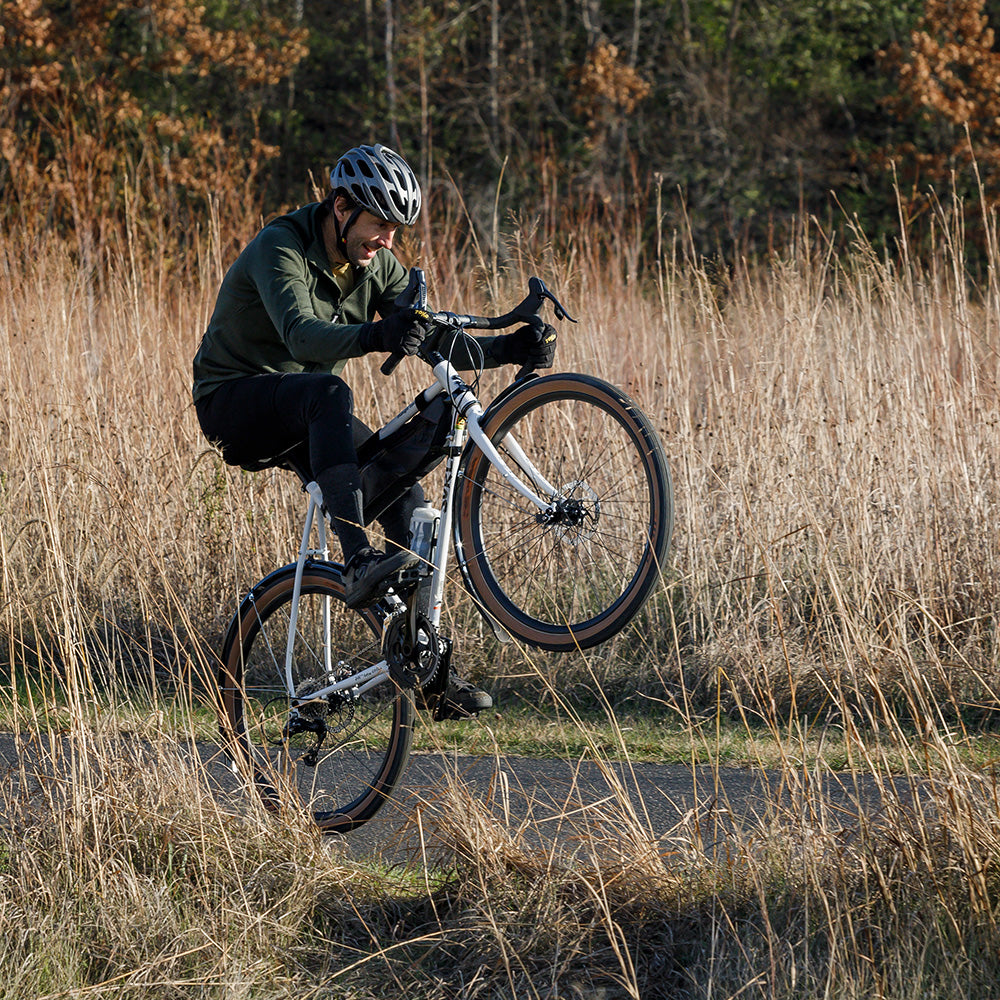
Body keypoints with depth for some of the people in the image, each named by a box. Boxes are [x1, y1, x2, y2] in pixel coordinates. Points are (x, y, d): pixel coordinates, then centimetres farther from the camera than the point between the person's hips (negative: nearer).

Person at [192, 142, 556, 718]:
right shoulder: (281, 249, -22)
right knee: (328, 391, -38)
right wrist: (374, 337, -58)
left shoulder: (377, 265, 1)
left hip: (306, 418, 7)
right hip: (234, 403, -7)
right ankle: (358, 563, -48)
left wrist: (508, 350, -22)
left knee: (409, 498, -10)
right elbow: (302, 336, -40)